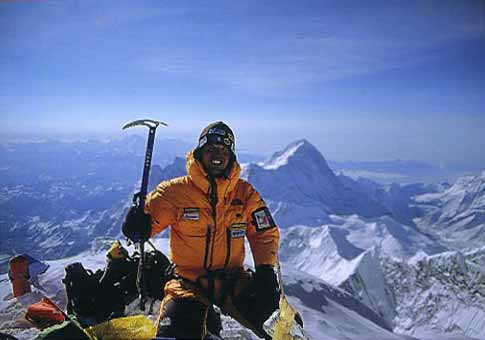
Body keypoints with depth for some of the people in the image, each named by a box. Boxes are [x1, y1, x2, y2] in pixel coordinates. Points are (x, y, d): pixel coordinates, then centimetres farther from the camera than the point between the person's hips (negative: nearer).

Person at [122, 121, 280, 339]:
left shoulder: (245, 193, 1)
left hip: (231, 280, 2)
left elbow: (265, 233, 7)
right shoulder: (175, 191, -6)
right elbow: (149, 220, -3)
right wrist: (138, 226, -27)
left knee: (267, 298, -22)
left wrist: (265, 267, -8)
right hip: (188, 282, -1)